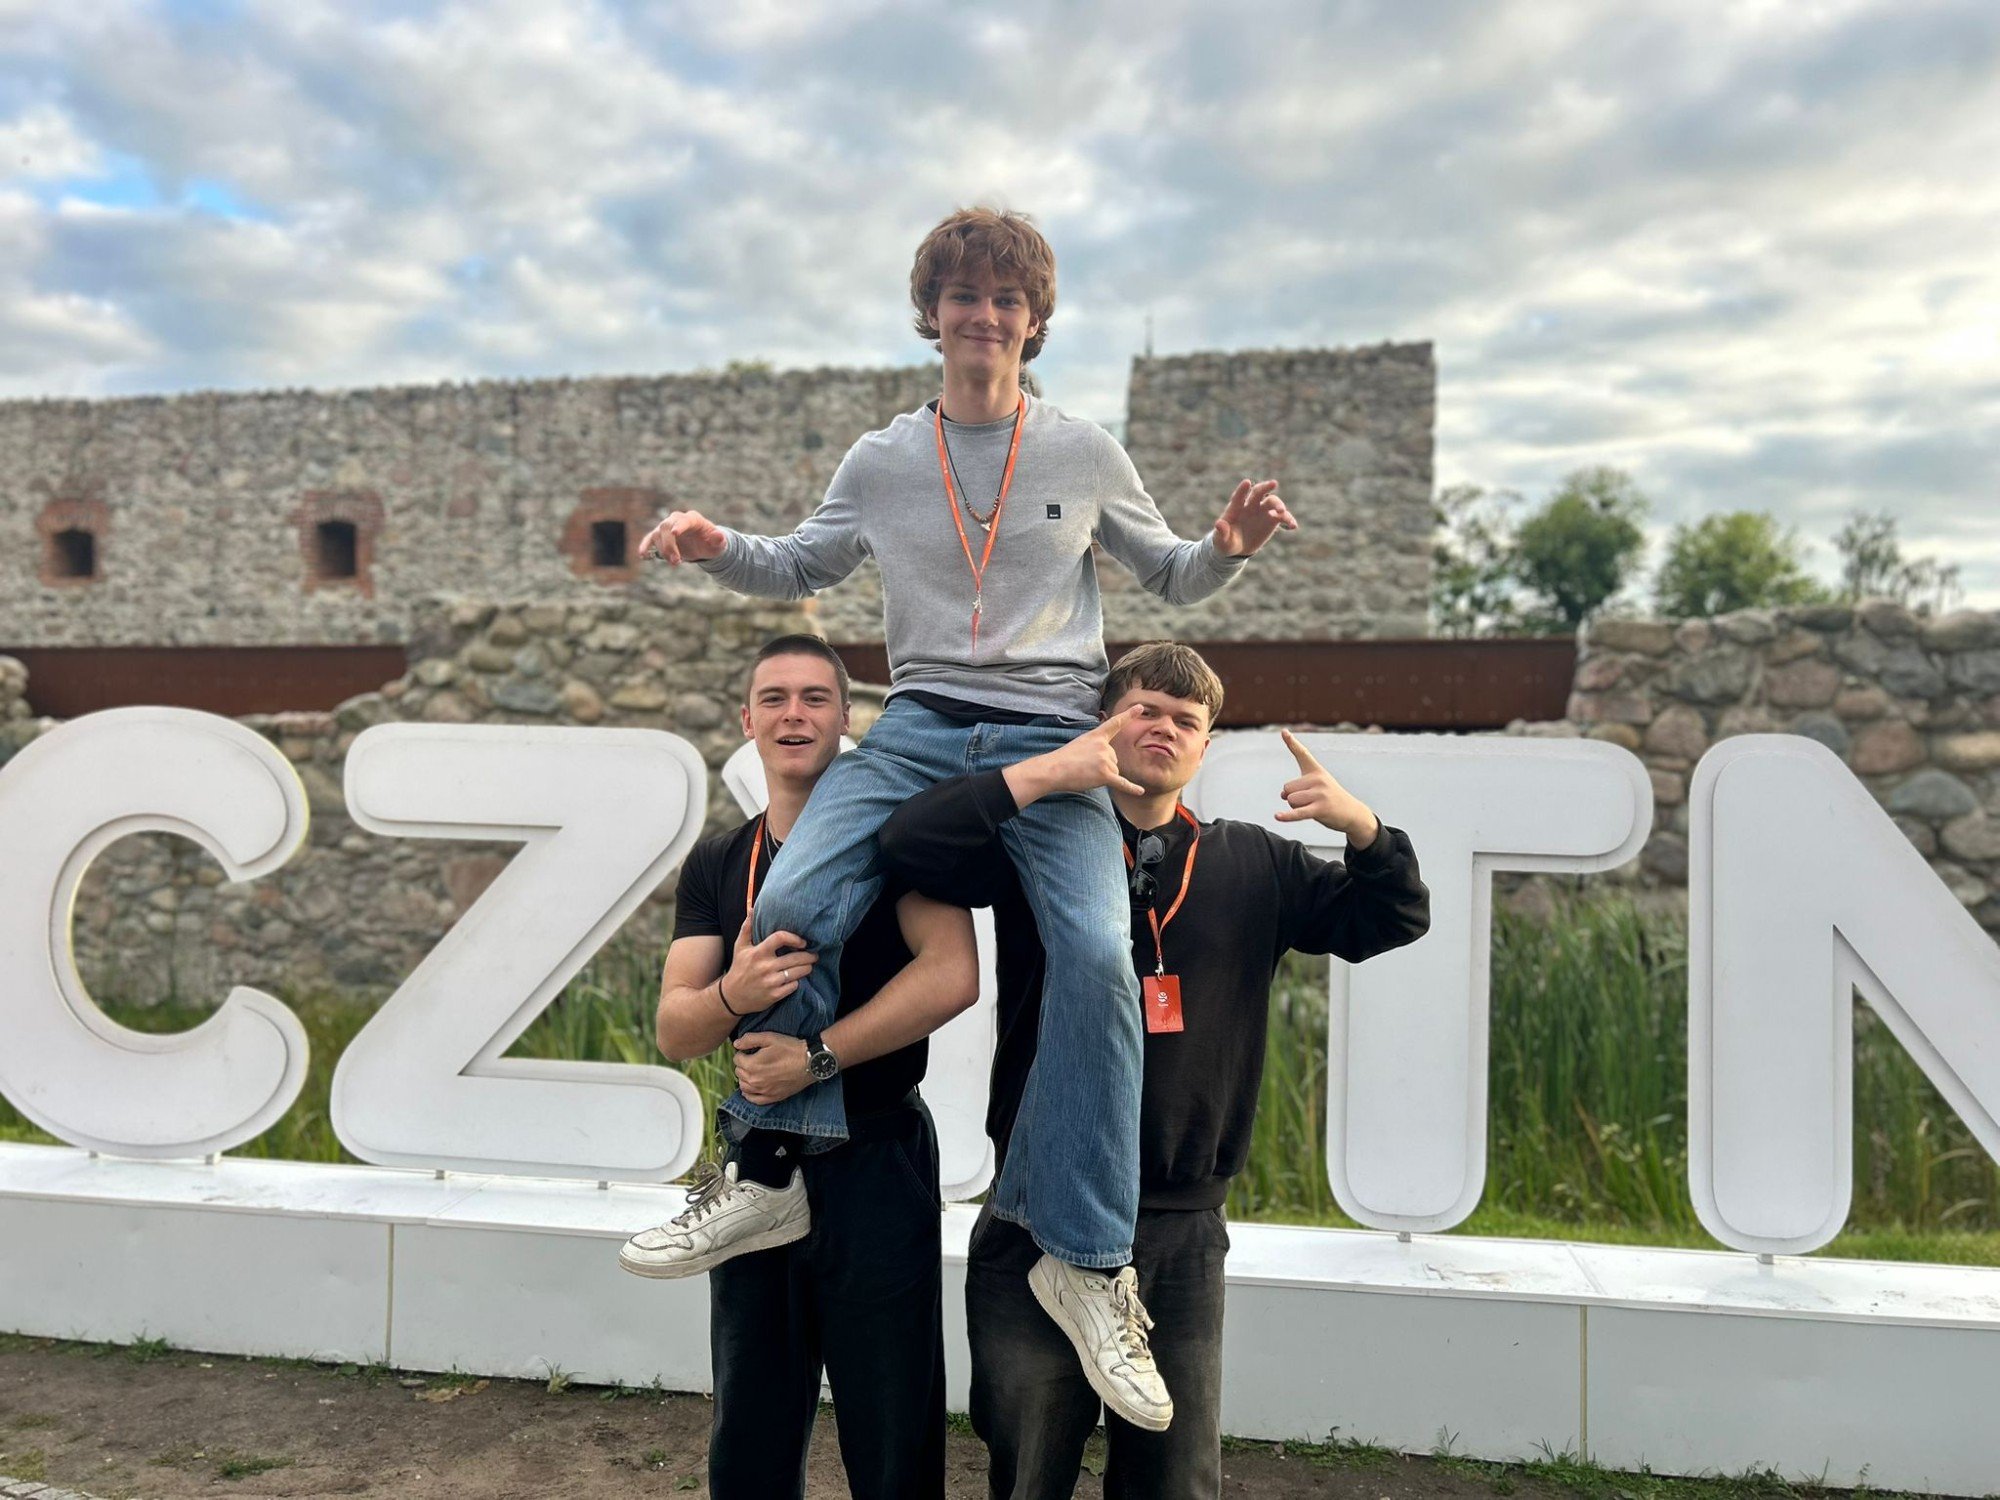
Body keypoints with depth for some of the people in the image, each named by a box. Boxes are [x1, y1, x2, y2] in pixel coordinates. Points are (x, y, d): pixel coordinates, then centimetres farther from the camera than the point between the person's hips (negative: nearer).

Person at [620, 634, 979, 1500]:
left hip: (876, 1163, -4)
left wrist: (817, 1054, -21)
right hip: (760, 1169, 5)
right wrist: (732, 994, -20)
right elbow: (674, 1031, 2)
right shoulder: (716, 866, 9)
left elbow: (953, 974, -20)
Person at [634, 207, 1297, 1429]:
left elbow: (1173, 578, 19)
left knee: (1098, 959, -25)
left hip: (1052, 740, -1)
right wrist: (720, 548, 4)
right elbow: (802, 569, 25)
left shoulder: (1087, 454, 11)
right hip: (919, 728, 2)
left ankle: (1084, 1263, -12)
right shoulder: (881, 461, 14)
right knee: (789, 909, -22)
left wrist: (1230, 548, -3)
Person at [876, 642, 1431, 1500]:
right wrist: (1042, 774, -21)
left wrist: (1361, 827, -11)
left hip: (1182, 1234, 3)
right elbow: (907, 847, -16)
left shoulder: (1256, 867, 8)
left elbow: (1391, 921, 8)